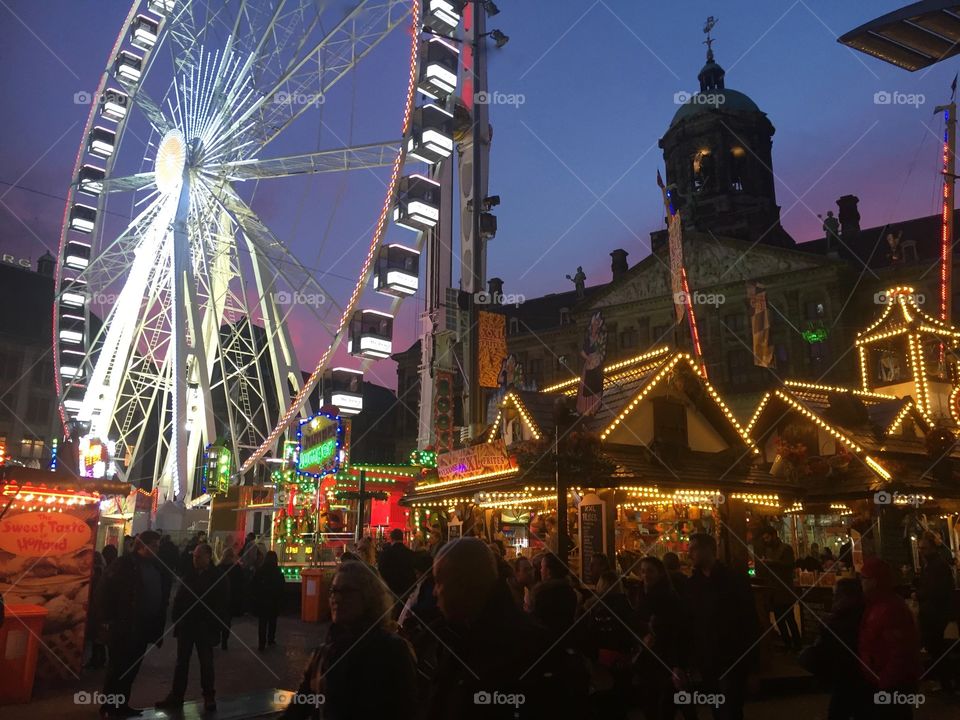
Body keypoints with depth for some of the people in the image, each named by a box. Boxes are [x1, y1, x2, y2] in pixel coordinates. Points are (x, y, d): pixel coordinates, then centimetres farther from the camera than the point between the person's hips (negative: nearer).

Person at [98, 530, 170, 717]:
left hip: (143, 628, 6)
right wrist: (109, 618, -14)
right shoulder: (124, 564, -10)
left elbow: (162, 598, 10)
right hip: (123, 627, -6)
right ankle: (109, 707, 19)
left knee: (131, 669, 14)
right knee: (117, 668, 5)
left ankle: (121, 705, 27)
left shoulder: (157, 567, 6)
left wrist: (157, 627, 7)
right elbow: (105, 590, -12)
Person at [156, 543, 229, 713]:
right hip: (186, 625, 3)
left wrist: (216, 626, -11)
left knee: (206, 663, 7)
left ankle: (209, 697, 19)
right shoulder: (189, 574, 3)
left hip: (205, 628, -3)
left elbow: (223, 605, -6)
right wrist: (176, 618, -2)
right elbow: (179, 597, 7)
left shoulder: (218, 578, -7)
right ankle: (176, 697, 19)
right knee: (181, 662, 10)